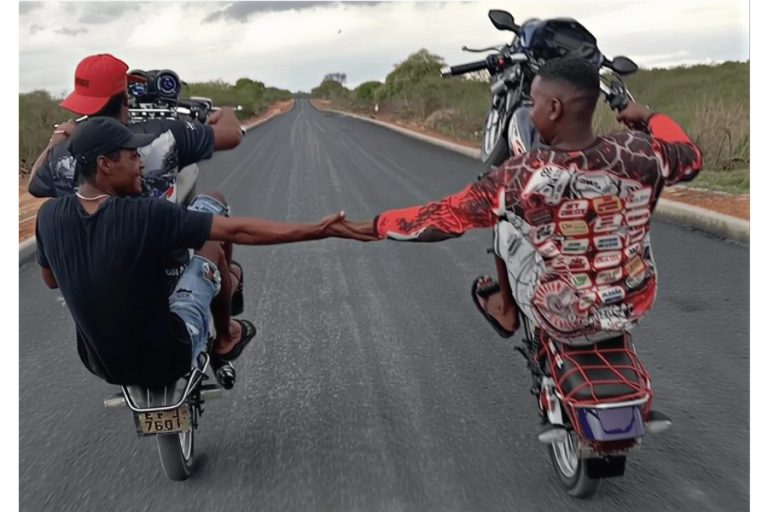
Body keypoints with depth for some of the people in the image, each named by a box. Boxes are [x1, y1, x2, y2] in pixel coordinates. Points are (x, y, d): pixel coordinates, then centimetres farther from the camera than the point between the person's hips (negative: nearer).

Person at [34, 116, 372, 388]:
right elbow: (239, 231, -24)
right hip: (166, 359, -5)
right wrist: (317, 230, -20)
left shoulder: (49, 216, -10)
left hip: (99, 364, 5)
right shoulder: (145, 215, -26)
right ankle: (226, 338, 33)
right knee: (212, 245, 9)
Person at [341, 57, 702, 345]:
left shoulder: (522, 177, -23)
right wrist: (649, 117, 24)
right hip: (636, 306, 3)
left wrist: (370, 227, -2)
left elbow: (444, 217, -14)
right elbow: (690, 158, 8)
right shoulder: (637, 154, -14)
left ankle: (505, 309, 31)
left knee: (505, 217, 10)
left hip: (564, 320, -3)